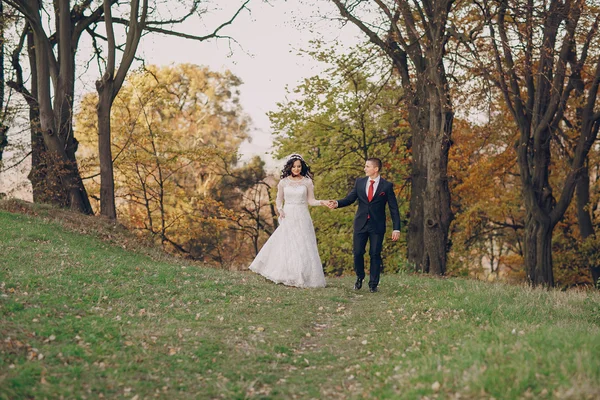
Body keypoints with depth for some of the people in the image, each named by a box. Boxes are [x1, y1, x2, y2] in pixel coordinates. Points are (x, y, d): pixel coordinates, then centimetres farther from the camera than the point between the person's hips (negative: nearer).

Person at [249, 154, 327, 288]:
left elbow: (311, 200, 4)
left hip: (302, 218, -1)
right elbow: (279, 199, 13)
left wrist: (322, 202, -14)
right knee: (285, 246, 1)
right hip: (287, 217, 1)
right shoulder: (283, 182, 3)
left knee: (303, 248, -2)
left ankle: (303, 278, 5)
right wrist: (279, 209, -5)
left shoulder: (307, 182, 1)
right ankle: (285, 277, 10)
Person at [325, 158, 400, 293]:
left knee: (375, 255, 1)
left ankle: (373, 284, 12)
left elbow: (394, 208, -2)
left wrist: (396, 228, -6)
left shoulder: (387, 186, -3)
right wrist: (337, 203, -18)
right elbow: (349, 199, 3)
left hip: (377, 226, -2)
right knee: (357, 253, 2)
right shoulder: (359, 182, 6)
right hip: (360, 224, 3)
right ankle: (359, 277, 25)